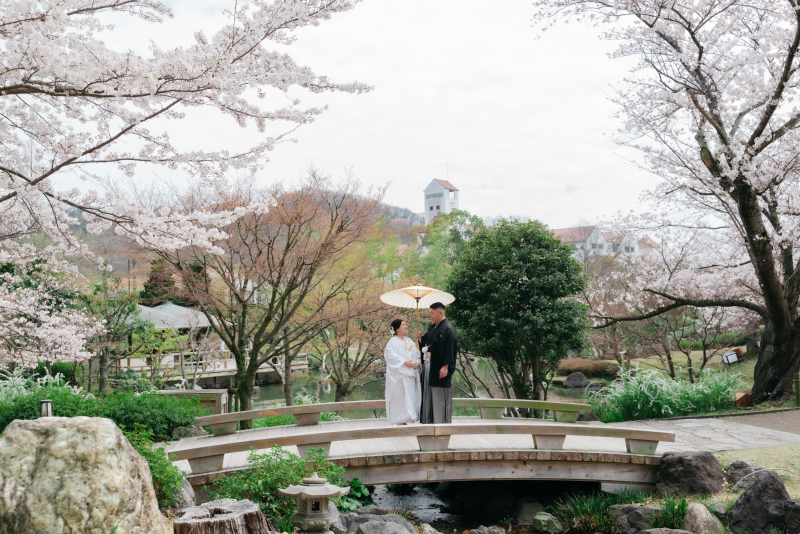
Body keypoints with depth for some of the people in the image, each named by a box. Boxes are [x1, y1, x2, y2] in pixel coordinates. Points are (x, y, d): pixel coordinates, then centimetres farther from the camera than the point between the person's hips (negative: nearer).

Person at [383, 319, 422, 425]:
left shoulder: (410, 341, 19)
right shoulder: (393, 341, -1)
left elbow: (416, 354, 18)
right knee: (401, 397, -10)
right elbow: (389, 354, -14)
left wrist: (417, 362, -4)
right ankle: (401, 422, -9)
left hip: (411, 374, 7)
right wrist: (404, 362, -19)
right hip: (400, 374, -7)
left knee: (411, 396, 4)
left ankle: (408, 419, 10)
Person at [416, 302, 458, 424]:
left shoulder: (448, 329, -11)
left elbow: (450, 349, -16)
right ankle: (428, 422, 16)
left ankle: (440, 422, 0)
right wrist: (420, 338, 3)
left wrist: (445, 366, -21)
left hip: (439, 369, -9)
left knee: (439, 397, -5)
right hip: (428, 367, 9)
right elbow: (426, 343, 23)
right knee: (428, 397, 10)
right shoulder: (432, 328, 16)